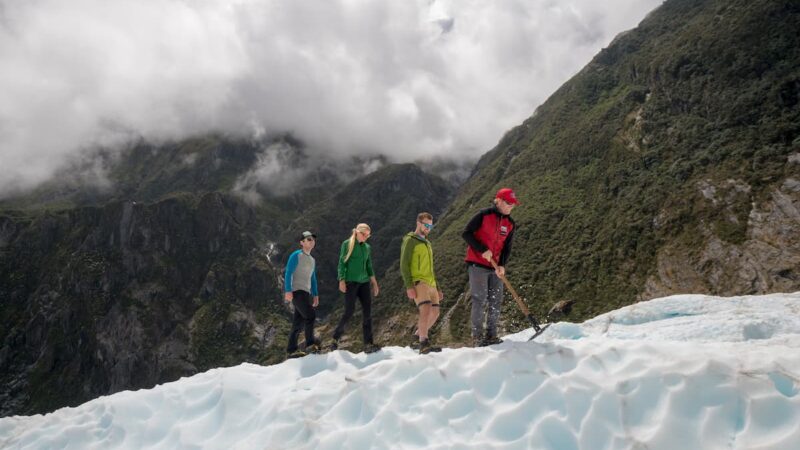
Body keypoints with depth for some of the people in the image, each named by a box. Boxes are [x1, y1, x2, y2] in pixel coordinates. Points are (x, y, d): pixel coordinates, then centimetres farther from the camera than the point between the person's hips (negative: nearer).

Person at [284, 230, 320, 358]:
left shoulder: (312, 260, 22)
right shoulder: (296, 256, -2)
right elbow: (288, 273, -9)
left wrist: (315, 295, 19)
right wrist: (288, 290, -19)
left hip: (306, 293, 8)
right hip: (296, 291, -8)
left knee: (298, 323, 6)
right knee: (310, 315, -22)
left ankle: (291, 350, 9)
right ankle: (310, 344, -20)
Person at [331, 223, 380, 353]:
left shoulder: (367, 247, 15)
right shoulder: (347, 244, 1)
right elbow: (342, 263, -2)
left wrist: (374, 282, 10)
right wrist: (341, 281, -11)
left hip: (364, 282, 5)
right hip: (351, 281, -5)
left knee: (367, 311, -4)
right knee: (349, 311, -10)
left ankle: (368, 344, -3)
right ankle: (336, 337, 9)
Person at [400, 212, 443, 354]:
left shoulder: (427, 243, 23)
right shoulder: (409, 241, -2)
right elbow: (404, 265, -10)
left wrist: (437, 288, 23)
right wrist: (409, 286, -20)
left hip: (430, 283, 8)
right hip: (418, 282, -8)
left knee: (434, 313, 7)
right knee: (426, 310, -23)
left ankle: (420, 334, 26)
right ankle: (424, 344, -25)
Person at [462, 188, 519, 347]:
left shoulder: (510, 224, 8)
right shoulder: (483, 215, -9)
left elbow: (507, 247, 8)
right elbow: (466, 233, -10)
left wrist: (502, 265, -9)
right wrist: (483, 250, -16)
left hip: (496, 268, 6)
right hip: (477, 265, -6)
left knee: (496, 301, 5)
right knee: (480, 300, -6)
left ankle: (491, 335, 15)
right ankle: (477, 336, 4)